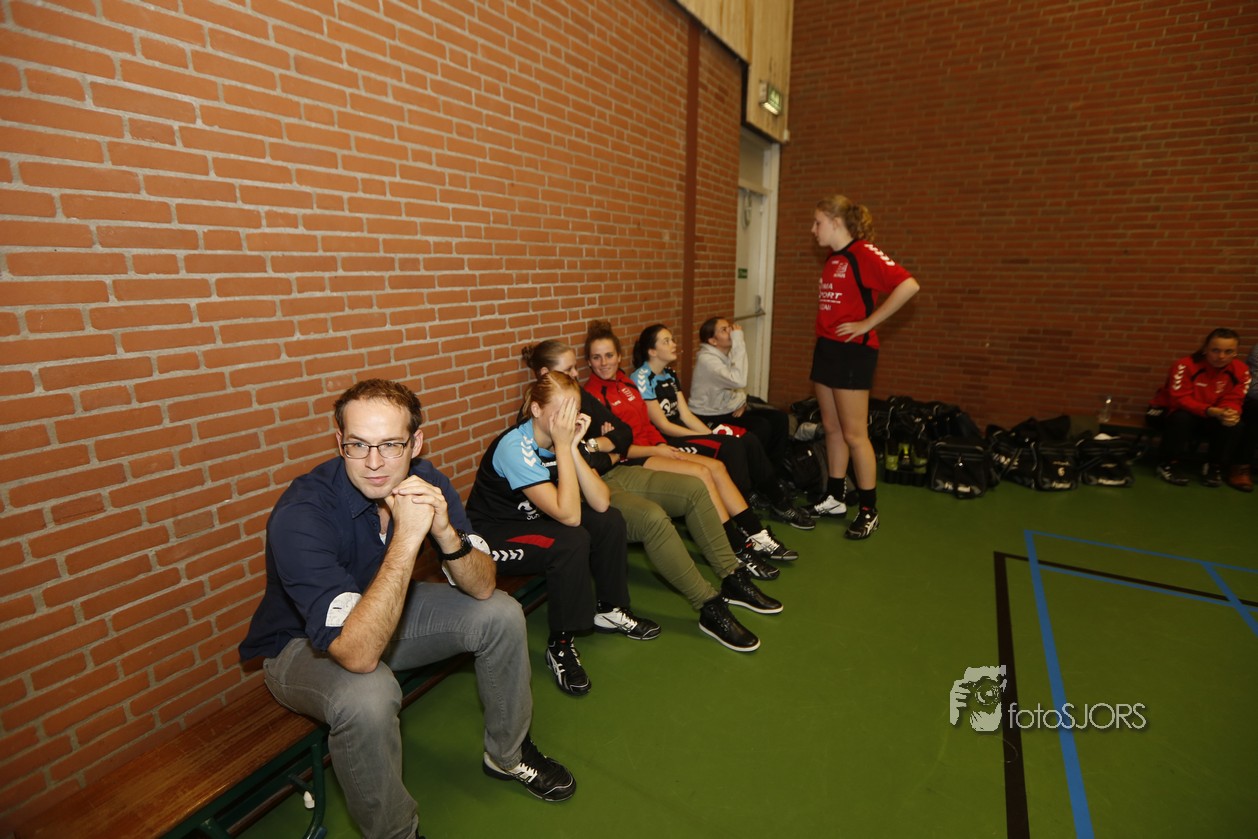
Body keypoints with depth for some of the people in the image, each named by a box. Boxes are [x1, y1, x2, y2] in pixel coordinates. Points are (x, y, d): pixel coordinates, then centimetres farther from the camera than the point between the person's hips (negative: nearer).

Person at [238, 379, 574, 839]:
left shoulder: (423, 482, -18)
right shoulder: (301, 514, -33)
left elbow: (482, 587, -17)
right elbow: (358, 653, -40)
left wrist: (445, 533, -36)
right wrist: (406, 539, -45)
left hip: (390, 611, 5)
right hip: (303, 644, -4)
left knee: (501, 613, -9)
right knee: (367, 697, -35)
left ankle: (507, 754, 16)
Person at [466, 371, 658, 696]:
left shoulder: (561, 437, -8)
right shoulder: (514, 447, -29)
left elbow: (601, 503, -17)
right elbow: (569, 515, -35)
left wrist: (572, 447, -26)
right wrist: (563, 445, -34)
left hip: (533, 521, 7)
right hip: (491, 535, -7)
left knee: (610, 521, -8)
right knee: (571, 542, -30)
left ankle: (609, 608, 12)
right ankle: (560, 645, -11)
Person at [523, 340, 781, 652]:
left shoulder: (581, 397, 12)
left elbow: (625, 434, 8)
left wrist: (594, 445, -10)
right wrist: (609, 454, -5)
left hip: (615, 473, 9)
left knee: (694, 488, -4)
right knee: (653, 517, -33)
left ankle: (732, 579, 2)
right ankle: (710, 608, -21)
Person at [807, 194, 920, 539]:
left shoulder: (863, 253, -12)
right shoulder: (832, 259, 13)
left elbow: (908, 285, -22)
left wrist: (867, 323, -18)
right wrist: (824, 333, 9)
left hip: (852, 352, -8)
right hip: (826, 348, 8)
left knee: (854, 434, -3)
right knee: (832, 428, 12)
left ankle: (869, 511, 10)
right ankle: (833, 499, 23)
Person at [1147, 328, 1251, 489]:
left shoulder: (1241, 370, -8)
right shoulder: (1186, 365, -24)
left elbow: (1233, 401, -9)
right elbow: (1180, 399, -28)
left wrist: (1230, 412, -34)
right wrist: (1212, 411, -41)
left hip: (1211, 416, 5)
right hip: (1169, 410, -4)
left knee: (1235, 425, -23)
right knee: (1182, 418, -37)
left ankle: (1214, 467, 1)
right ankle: (1169, 463, -16)